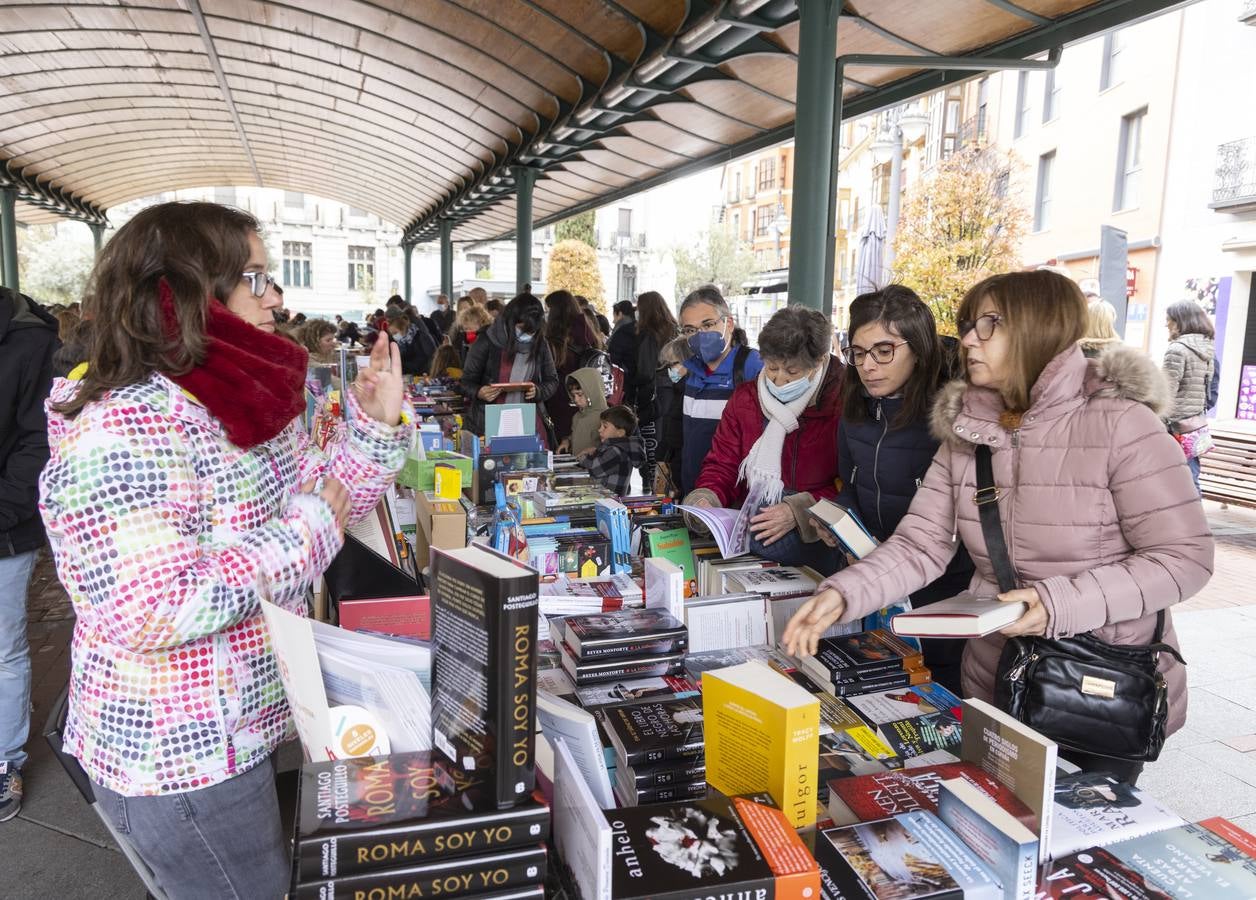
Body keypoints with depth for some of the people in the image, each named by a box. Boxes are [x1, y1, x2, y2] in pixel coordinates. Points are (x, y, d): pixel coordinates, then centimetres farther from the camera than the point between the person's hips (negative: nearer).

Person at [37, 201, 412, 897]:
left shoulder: (247, 401, 2)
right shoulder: (121, 428, -25)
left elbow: (326, 499, 10)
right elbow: (149, 613, -32)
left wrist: (374, 422, -6)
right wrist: (305, 532, -25)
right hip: (175, 760, -9)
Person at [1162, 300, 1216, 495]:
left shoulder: (1177, 349, -13)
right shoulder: (1206, 351, 11)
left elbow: (1166, 395, -16)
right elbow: (1205, 391, 17)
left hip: (1177, 427, -8)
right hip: (1197, 425, 8)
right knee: (1190, 482, 12)